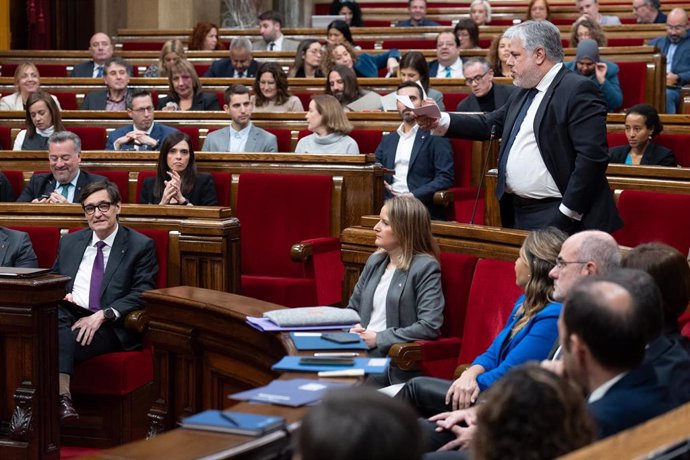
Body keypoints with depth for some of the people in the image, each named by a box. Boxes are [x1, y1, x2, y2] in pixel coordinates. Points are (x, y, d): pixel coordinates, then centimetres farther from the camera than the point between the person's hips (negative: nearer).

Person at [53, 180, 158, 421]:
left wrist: (103, 315, -18)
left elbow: (143, 293, -4)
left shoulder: (141, 246, 6)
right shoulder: (69, 242, 22)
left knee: (63, 341, -36)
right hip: (68, 317, 4)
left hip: (111, 328, -4)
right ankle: (62, 395, -49)